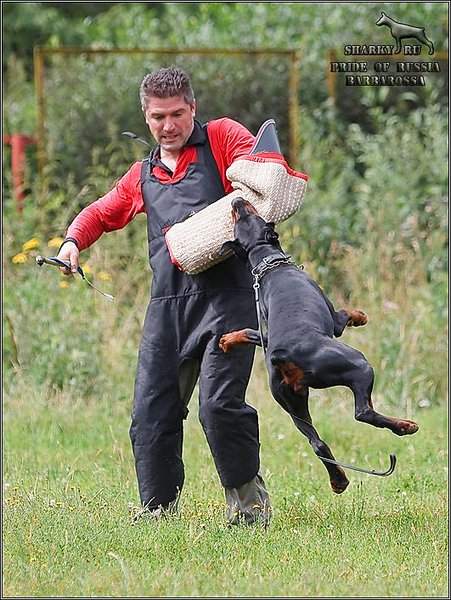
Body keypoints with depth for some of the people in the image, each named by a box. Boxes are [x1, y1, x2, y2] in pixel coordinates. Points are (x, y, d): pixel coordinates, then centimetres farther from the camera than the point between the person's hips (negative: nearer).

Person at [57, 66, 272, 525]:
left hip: (226, 293, -6)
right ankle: (158, 508, 12)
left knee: (219, 402, -17)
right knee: (151, 412, 0)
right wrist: (73, 240, 17)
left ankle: (248, 500, 0)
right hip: (167, 302, 6)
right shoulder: (143, 176, 25)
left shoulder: (222, 138, 9)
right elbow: (101, 213, 36)